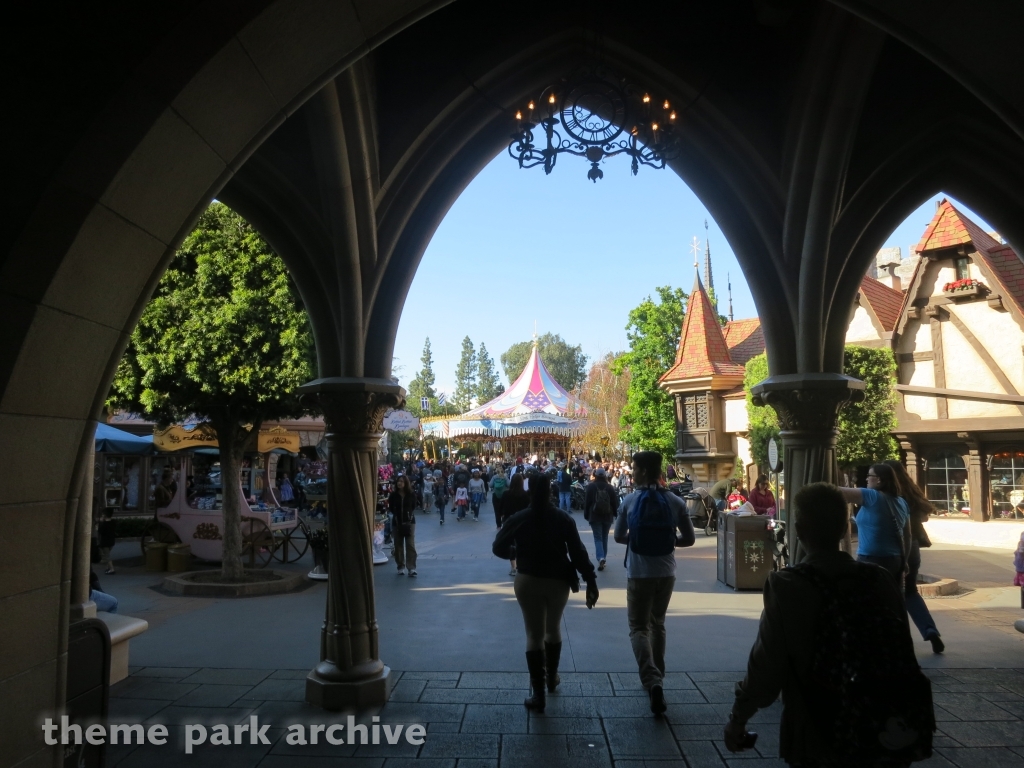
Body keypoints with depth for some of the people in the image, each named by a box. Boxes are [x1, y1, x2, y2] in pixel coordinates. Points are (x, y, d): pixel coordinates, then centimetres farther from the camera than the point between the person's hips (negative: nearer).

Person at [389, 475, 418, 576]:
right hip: (397, 522, 1)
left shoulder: (411, 494, -3)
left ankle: (412, 568, -6)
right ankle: (401, 567, 18)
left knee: (410, 545, -7)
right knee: (398, 546, 6)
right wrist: (396, 514, -8)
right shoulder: (393, 494, -2)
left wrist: (410, 515, -7)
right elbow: (390, 508, 7)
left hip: (409, 522, -1)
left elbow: (413, 507, 7)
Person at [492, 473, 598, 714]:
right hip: (558, 581, 2)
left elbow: (498, 548, -4)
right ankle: (552, 677, 39)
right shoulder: (563, 519, -7)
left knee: (534, 635, 4)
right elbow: (578, 552, -10)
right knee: (553, 629, 23)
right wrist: (591, 582, -6)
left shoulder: (518, 519, -7)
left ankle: (538, 695, 3)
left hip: (528, 581, -1)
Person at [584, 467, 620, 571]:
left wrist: (586, 515, 5)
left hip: (594, 516, -2)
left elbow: (587, 502, -4)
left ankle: (600, 558, -23)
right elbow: (615, 502, 2)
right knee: (604, 537, 16)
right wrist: (614, 514, 13)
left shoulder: (591, 486, -5)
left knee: (598, 538, -3)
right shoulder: (610, 487, -1)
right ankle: (603, 558, 22)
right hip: (608, 516, 2)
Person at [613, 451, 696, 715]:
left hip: (639, 573, -3)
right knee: (657, 624, 21)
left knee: (639, 628, 4)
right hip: (666, 573, 3)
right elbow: (689, 539, 0)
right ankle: (657, 678, 29)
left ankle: (652, 680, -16)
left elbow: (619, 537, 1)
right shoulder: (675, 502, -5)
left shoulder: (629, 501, -9)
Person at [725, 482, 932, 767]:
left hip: (815, 738, -3)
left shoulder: (786, 586, -18)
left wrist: (738, 718, -2)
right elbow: (903, 656, 1)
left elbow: (767, 665, -16)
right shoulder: (879, 580, -6)